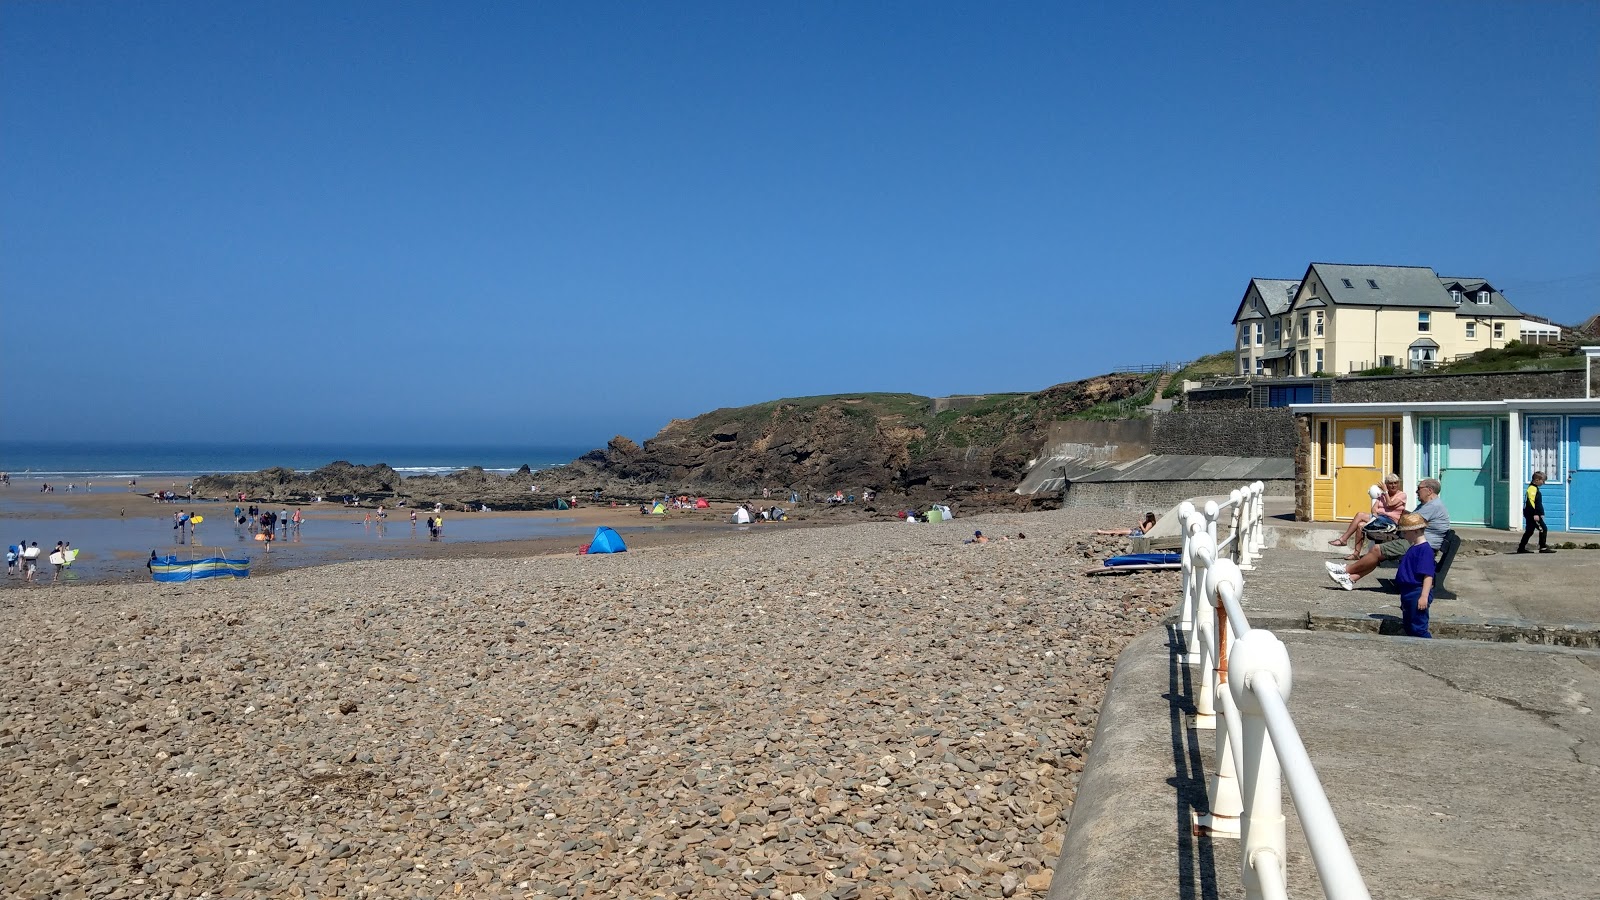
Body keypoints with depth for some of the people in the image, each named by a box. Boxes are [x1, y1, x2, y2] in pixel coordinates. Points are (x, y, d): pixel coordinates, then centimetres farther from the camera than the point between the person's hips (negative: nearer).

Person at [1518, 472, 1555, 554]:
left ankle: (1521, 548, 13)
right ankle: (1543, 547, -8)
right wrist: (1535, 514, -24)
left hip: (1530, 515, 11)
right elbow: (1531, 502, -22)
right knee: (1543, 529, -8)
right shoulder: (1532, 489, -14)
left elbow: (1538, 503, 26)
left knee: (1529, 531, 11)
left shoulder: (1535, 488, 19)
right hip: (1532, 514, -11)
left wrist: (1541, 513, 27)